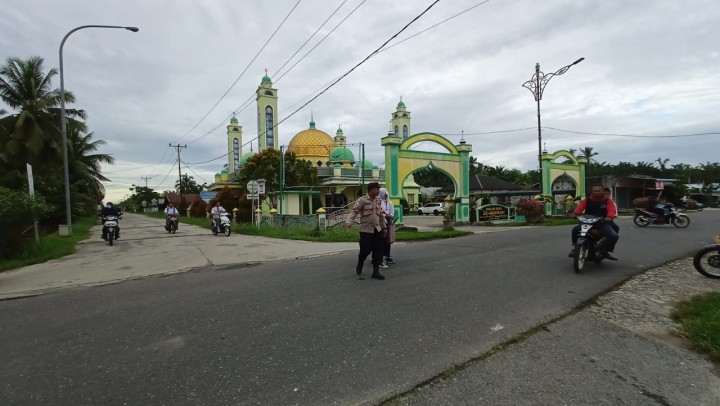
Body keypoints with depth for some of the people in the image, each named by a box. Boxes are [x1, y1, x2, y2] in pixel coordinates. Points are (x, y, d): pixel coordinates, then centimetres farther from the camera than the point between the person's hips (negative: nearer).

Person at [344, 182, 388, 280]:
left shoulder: (378, 201, 11)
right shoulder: (362, 200, -8)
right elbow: (354, 211, -16)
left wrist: (384, 227, 19)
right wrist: (348, 222, -31)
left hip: (377, 230, 6)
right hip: (366, 230, -6)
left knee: (378, 251, 3)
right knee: (365, 250, -1)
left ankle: (376, 271, 12)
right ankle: (360, 263, 31)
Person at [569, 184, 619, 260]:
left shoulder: (608, 200, 3)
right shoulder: (587, 199, 6)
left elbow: (612, 210, -12)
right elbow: (580, 207, -7)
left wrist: (609, 217, -35)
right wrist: (575, 213, -29)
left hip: (603, 223, 0)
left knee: (614, 236, -21)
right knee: (575, 230, -23)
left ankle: (609, 251, 6)